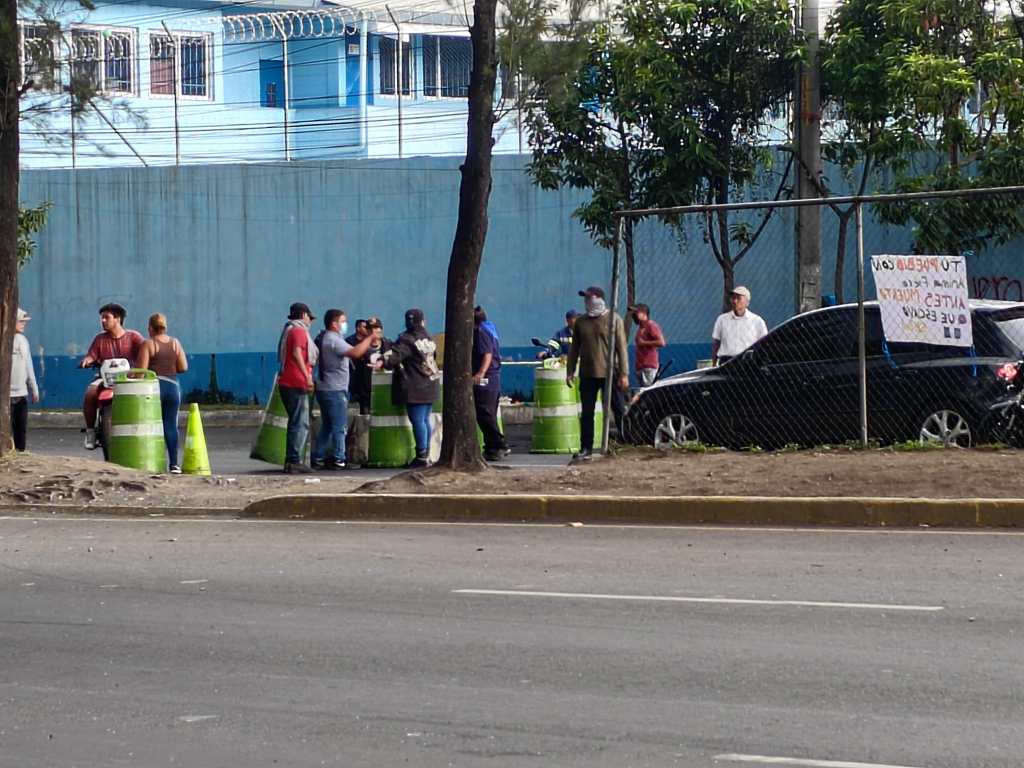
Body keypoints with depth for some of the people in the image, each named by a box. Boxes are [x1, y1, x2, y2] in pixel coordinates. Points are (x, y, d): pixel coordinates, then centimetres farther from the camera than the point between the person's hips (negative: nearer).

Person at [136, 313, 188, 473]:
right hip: (173, 386, 4)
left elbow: (142, 369, -12)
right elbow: (183, 367, 6)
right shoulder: (175, 343, 6)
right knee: (171, 425, 5)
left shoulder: (148, 344, -6)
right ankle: (174, 463, 1)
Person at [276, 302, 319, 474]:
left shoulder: (289, 330, 22)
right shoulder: (299, 331, -8)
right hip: (296, 384, -10)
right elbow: (297, 353, -23)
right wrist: (307, 376, -29)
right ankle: (294, 461, -16)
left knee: (296, 423, 16)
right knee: (300, 424, -11)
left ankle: (290, 460, 17)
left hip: (287, 383, 10)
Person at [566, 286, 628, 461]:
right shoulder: (580, 322, 9)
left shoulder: (614, 320, -3)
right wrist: (570, 371, 8)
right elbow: (574, 348, 14)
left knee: (619, 410, 2)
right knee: (586, 413, 5)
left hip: (610, 374, -4)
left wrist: (624, 374, -10)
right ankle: (586, 448, 11)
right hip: (587, 375, 4)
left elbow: (621, 348, -5)